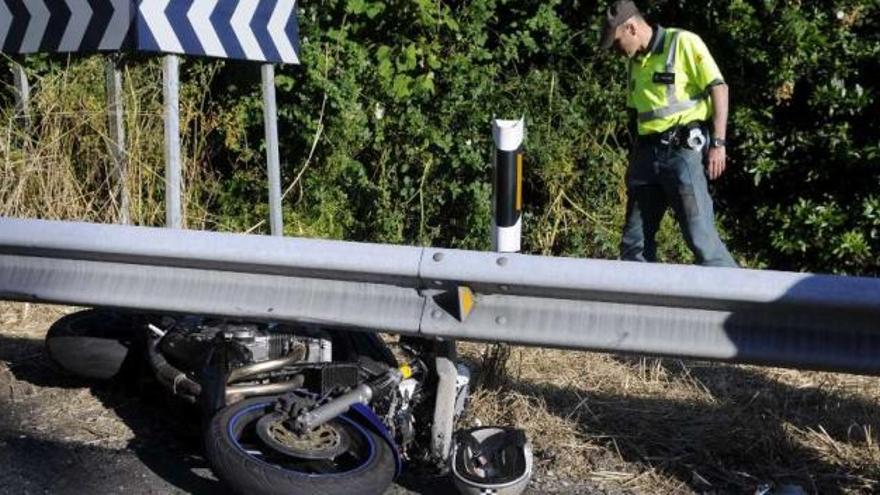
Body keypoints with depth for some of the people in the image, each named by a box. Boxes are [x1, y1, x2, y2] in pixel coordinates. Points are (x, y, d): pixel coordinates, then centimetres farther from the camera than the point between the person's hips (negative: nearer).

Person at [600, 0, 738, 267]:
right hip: (647, 154, 7)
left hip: (683, 150, -7)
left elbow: (718, 88, -9)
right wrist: (634, 162, 19)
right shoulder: (636, 63, 18)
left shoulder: (683, 43, -4)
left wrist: (718, 143, -16)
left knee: (700, 236, -10)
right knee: (634, 240, 7)